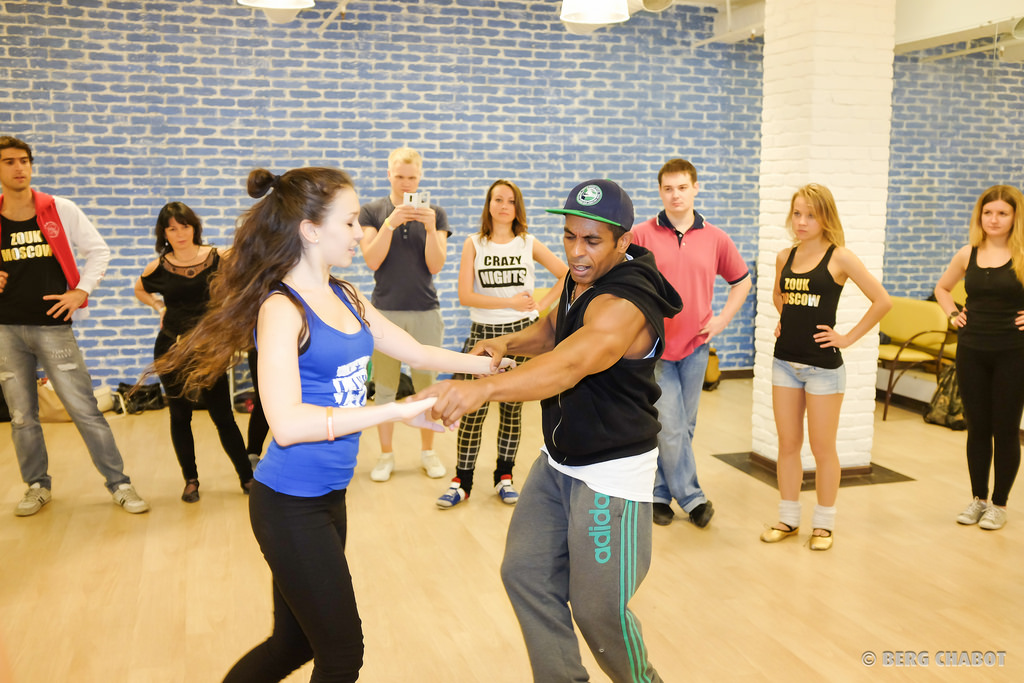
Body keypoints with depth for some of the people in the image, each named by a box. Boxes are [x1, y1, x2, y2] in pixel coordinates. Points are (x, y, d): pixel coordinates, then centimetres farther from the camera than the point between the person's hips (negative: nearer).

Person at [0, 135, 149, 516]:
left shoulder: (60, 211, -1)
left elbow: (98, 251, 6)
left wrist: (80, 291, -4)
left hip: (53, 327, -2)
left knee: (85, 410, -3)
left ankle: (119, 484, 6)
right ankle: (37, 486, 28)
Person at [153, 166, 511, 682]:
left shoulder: (345, 297, 6)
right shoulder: (282, 308, -18)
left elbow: (416, 352, 15)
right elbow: (288, 423, -29)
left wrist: (493, 363, 11)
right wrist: (396, 411, -30)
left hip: (329, 495, 8)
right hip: (290, 505, -8)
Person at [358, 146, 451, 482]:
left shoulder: (434, 213, 3)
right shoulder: (372, 212, 2)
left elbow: (435, 266, -4)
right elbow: (372, 260, -9)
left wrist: (430, 228, -19)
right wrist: (390, 223, -19)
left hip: (425, 310, 0)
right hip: (385, 310, 0)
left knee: (426, 384, 6)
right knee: (384, 387, 5)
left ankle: (428, 451, 21)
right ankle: (386, 455, 18)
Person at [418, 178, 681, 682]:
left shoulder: (624, 304, -27)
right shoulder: (580, 278, 2)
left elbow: (571, 363, -45)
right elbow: (554, 330, 19)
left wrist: (483, 389, -59)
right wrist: (507, 343, -4)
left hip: (610, 474, -8)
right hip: (557, 462, 9)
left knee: (599, 609, 1)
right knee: (525, 571, 8)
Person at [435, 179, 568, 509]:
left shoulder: (529, 244, 5)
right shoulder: (473, 244, 1)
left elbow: (567, 275, 7)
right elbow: (465, 296, -8)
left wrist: (541, 305, -2)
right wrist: (511, 302, -12)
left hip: (522, 333, 1)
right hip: (483, 333, -1)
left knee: (512, 407, 8)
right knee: (472, 410, -3)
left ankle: (504, 476, 21)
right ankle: (462, 480, 10)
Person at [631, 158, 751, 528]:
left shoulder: (716, 238, 4)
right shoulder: (641, 235, -5)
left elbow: (741, 281, 17)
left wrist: (722, 319, 6)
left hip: (695, 345, 3)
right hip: (655, 346, -3)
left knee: (684, 428, 9)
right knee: (670, 427, -7)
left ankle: (661, 492, 24)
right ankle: (691, 496, 9)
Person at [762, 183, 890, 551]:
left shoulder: (839, 257, -9)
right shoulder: (785, 256, 7)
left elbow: (882, 301, -10)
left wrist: (848, 337, -9)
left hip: (823, 365, -5)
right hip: (785, 360, 5)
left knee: (822, 448, 5)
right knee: (788, 444, 10)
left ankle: (824, 523, 20)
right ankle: (788, 519, 22)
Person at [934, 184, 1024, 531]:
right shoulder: (968, 254, 4)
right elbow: (942, 288, 21)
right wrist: (953, 314, 6)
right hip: (971, 351, 3)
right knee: (977, 427, 10)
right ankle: (978, 498, 23)